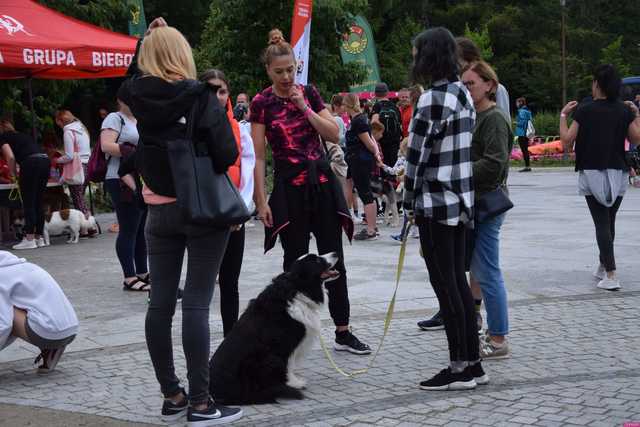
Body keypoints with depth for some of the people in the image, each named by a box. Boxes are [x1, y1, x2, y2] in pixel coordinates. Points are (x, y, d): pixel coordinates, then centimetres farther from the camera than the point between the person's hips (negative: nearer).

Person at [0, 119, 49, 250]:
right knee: (38, 202, 12)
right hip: (45, 160, 7)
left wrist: (13, 174, 11)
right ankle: (39, 238, 14)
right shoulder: (23, 135, 32)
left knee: (28, 203, -2)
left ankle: (29, 239, -4)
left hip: (31, 163, -7)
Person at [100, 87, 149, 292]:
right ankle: (129, 278, -3)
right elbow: (106, 146, -17)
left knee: (141, 229, 12)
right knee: (128, 229, -6)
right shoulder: (114, 118, -4)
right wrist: (135, 152, -20)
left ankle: (142, 273, 19)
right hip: (123, 182, -8)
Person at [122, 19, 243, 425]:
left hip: (160, 211, 5)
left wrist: (153, 37, 19)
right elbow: (227, 155, -15)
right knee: (196, 303, -5)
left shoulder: (140, 96, 1)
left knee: (161, 302, 7)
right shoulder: (201, 98, -12)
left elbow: (136, 71, 25)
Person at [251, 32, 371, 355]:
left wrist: (305, 108, -8)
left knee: (334, 258, 4)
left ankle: (343, 333, 11)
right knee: (295, 261, 2)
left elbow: (334, 135, 2)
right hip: (289, 186, -3)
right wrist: (261, 200, -10)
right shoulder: (261, 103, -3)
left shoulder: (309, 93, 7)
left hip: (322, 182, 3)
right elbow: (258, 155, -5)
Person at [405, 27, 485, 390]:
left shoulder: (433, 99, -16)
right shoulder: (463, 94, 11)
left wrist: (410, 201, -4)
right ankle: (472, 363, 18)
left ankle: (461, 368, 5)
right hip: (461, 201, 9)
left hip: (436, 203, -9)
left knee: (446, 285, -1)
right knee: (458, 281, 13)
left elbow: (418, 154, -14)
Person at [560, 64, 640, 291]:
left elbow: (567, 140, -7)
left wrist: (563, 115, 4)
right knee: (609, 221, 18)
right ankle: (603, 266, 32)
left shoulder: (584, 110, -8)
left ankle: (611, 275, -13)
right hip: (618, 174, 3)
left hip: (592, 174, -3)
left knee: (601, 223, -4)